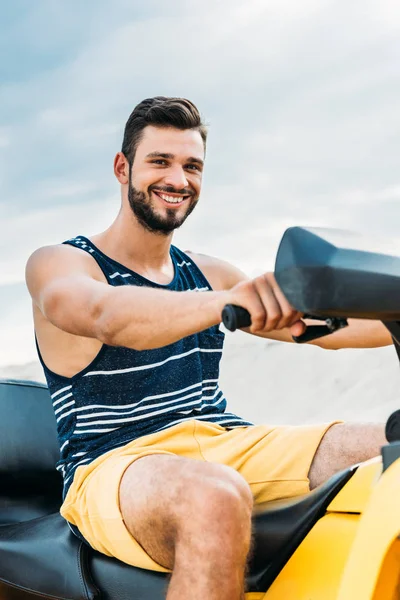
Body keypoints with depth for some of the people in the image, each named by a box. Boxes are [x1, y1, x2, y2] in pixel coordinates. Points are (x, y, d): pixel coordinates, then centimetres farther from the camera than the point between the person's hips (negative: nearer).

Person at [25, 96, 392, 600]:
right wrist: (225, 301, -43)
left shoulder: (207, 273, 19)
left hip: (224, 443, 6)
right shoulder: (57, 264, 0)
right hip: (115, 465, -5)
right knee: (215, 498, -39)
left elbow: (320, 323, 11)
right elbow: (108, 316, -25)